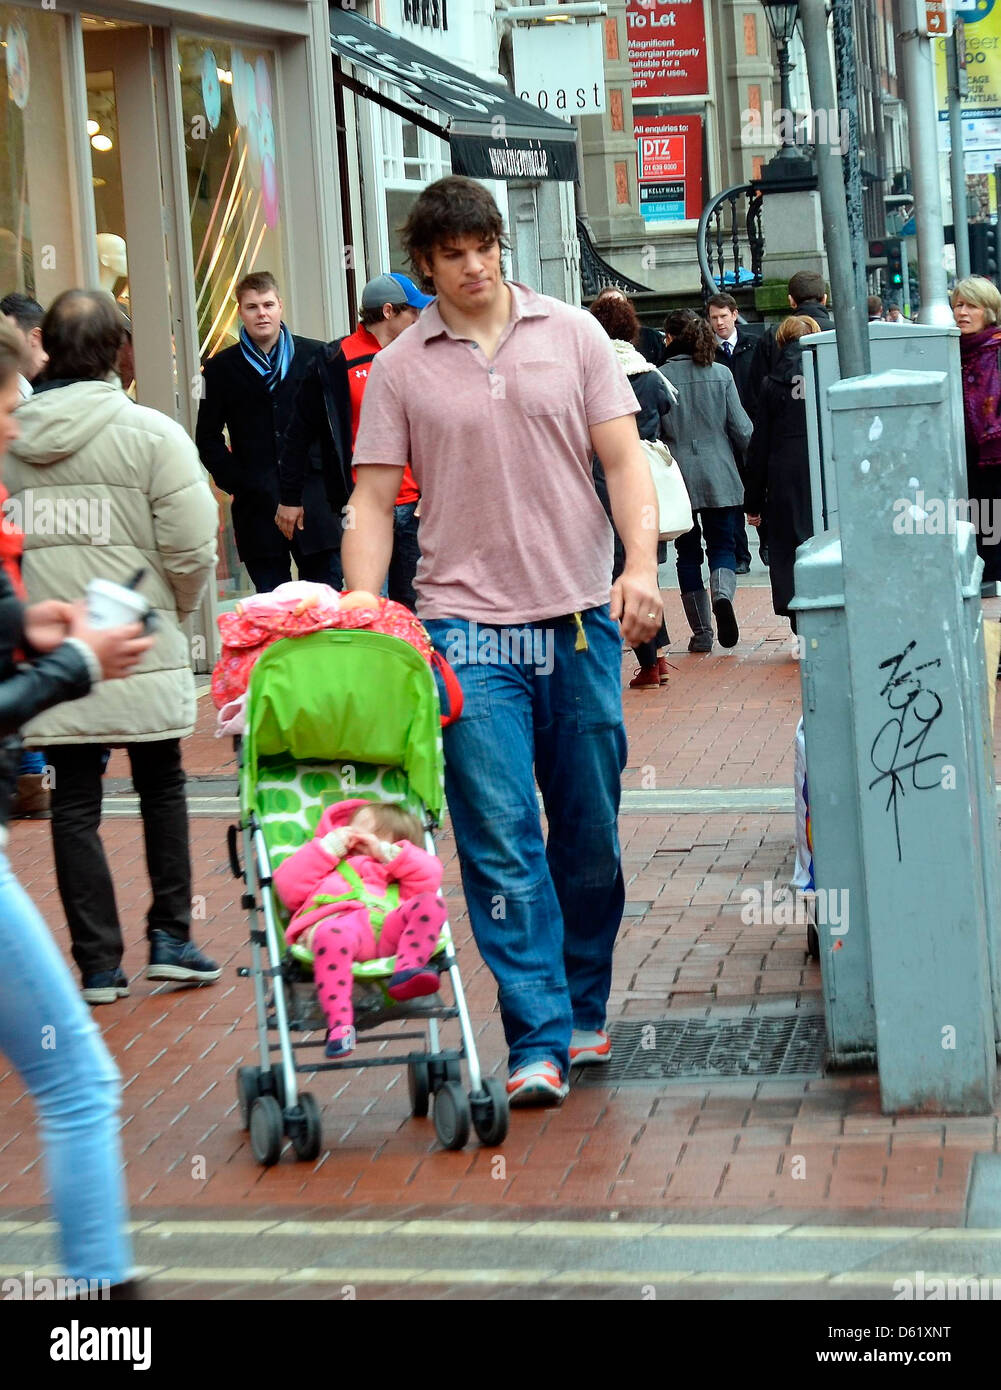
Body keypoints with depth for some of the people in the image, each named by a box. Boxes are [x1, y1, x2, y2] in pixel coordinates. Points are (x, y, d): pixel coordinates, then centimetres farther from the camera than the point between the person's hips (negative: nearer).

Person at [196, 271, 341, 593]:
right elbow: (208, 438, 10)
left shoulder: (315, 356, 8)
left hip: (315, 499, 0)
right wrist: (236, 482, -3)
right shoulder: (221, 368, 8)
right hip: (257, 505, 0)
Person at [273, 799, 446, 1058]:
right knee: (332, 936, -41)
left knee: (430, 904, -22)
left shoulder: (394, 873, 44)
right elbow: (288, 888, 20)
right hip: (337, 921, -3)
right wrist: (329, 847, 22)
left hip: (389, 929, 3)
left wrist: (386, 852, 24)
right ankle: (339, 1023, -49)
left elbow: (430, 876, 25)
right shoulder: (325, 864, 41)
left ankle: (407, 970, -42)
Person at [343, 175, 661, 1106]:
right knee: (500, 839, -8)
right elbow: (373, 503, 3)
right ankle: (537, 1042, -6)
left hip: (582, 618, 2)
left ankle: (583, 1012, 25)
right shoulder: (399, 369, 4)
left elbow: (623, 460, 4)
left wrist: (641, 565, -11)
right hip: (466, 625, -1)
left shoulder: (571, 335, 7)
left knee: (592, 834, 8)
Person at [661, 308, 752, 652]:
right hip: (720, 476, 1)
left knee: (688, 553, 9)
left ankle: (701, 633, 8)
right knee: (722, 546, 10)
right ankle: (722, 594, -22)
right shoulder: (721, 374, -1)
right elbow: (742, 429, 1)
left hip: (678, 478, -1)